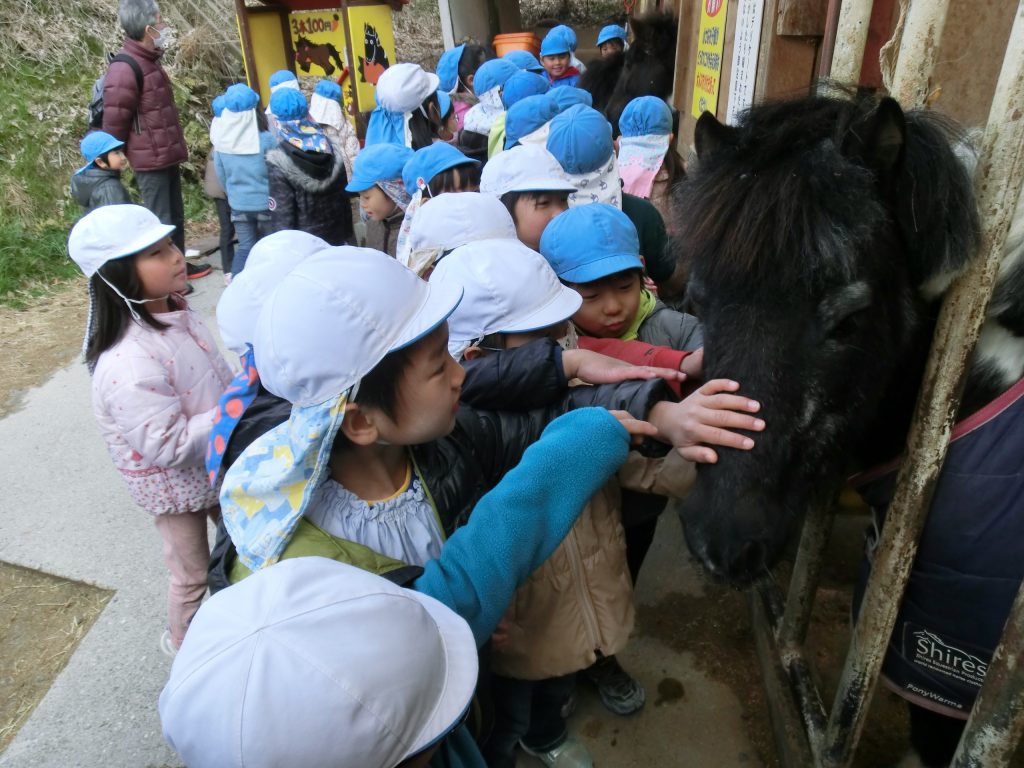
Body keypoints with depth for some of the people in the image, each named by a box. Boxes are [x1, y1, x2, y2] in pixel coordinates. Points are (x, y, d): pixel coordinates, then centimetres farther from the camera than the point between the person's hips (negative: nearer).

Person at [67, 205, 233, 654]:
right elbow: (169, 447, -32)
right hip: (177, 485, -8)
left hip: (216, 462, 8)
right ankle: (183, 643, 47)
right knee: (193, 574, 16)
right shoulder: (130, 364, -36)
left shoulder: (173, 312, -9)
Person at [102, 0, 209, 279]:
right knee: (161, 222, -1)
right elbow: (113, 124, -16)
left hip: (168, 156, 9)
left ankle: (179, 266, 32)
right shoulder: (124, 71, -20)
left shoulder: (149, 61, 11)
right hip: (151, 161, -9)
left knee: (176, 216, 18)